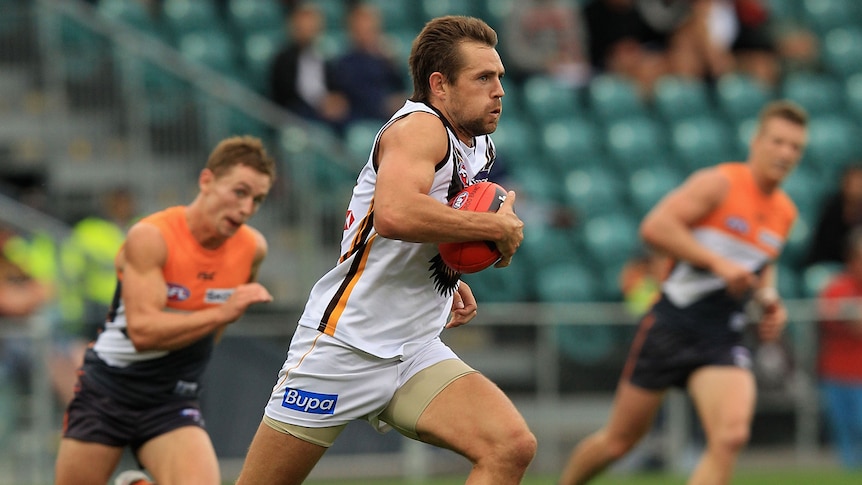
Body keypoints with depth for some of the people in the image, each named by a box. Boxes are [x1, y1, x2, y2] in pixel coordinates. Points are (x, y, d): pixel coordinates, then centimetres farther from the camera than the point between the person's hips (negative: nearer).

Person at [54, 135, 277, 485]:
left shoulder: (252, 248, -3)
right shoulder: (150, 237, -20)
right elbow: (142, 330, -30)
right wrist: (222, 313, -35)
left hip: (173, 403, 3)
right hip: (107, 390, -3)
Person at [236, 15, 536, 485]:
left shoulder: (480, 147, 13)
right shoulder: (420, 127, -14)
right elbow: (395, 213, -37)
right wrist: (496, 226, -25)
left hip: (416, 353, 7)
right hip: (344, 344, -7)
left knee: (512, 447, -17)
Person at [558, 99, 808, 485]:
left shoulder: (785, 213, 10)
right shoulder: (720, 183, -10)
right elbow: (654, 226, -20)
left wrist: (769, 300, 9)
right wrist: (717, 263, -23)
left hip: (723, 340, 4)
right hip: (672, 327, -4)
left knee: (731, 436, -21)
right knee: (619, 440, 6)